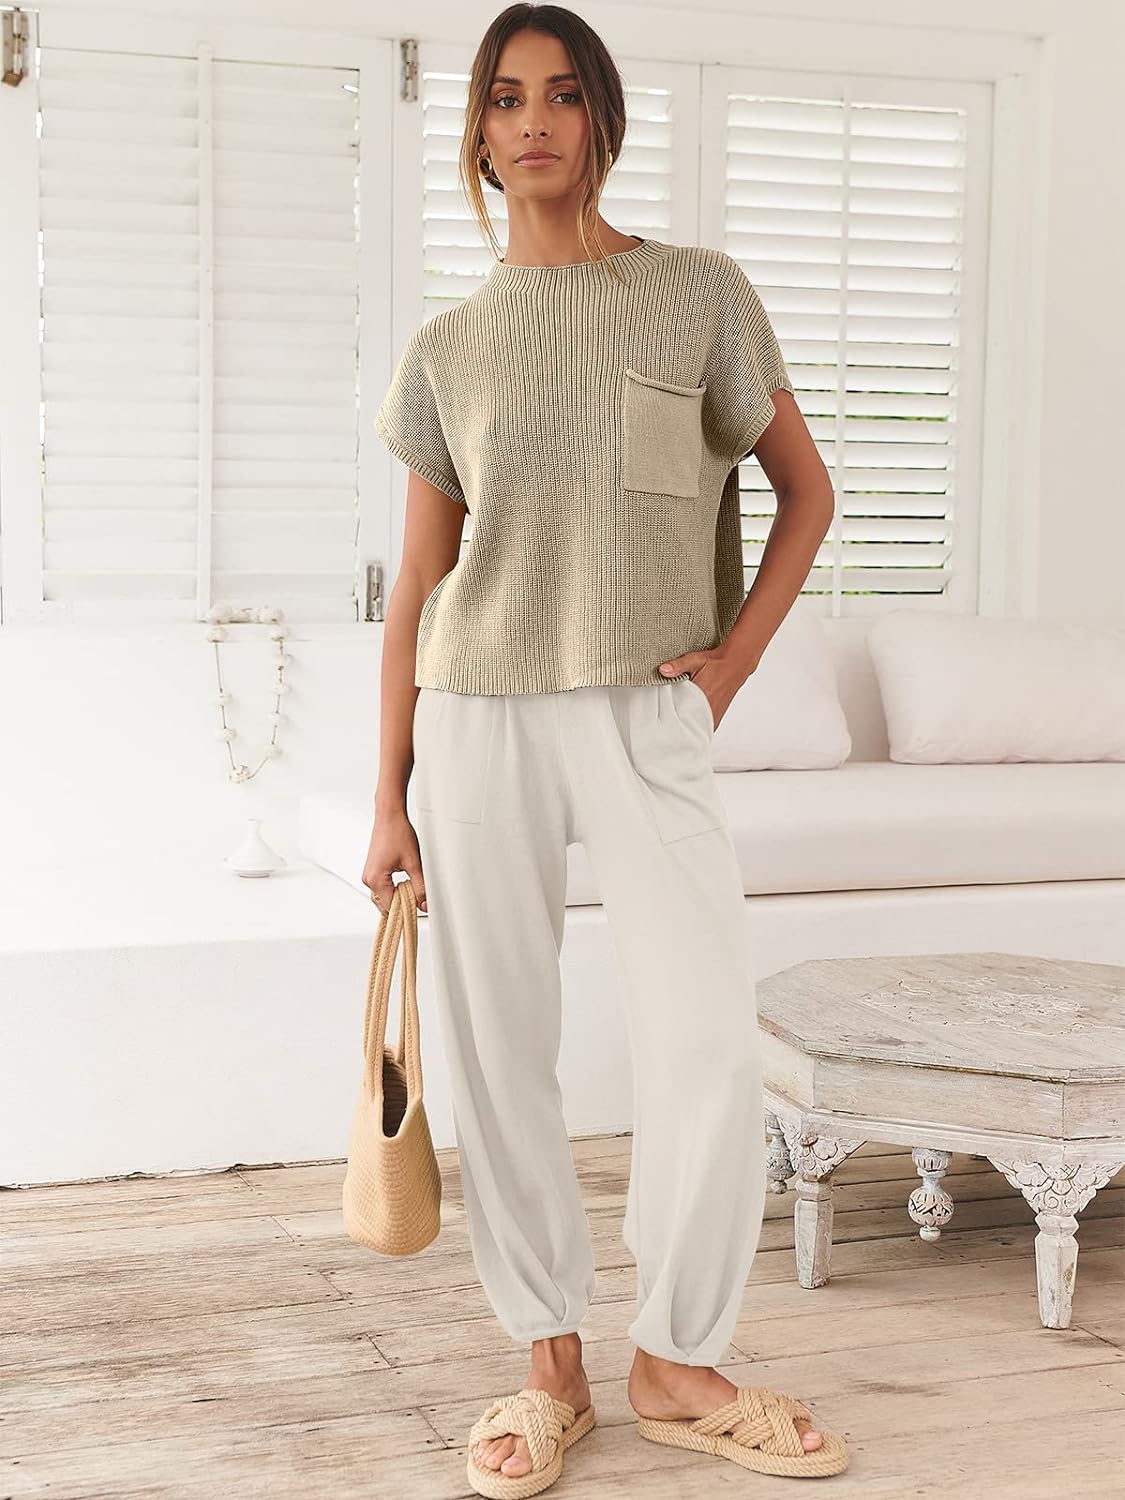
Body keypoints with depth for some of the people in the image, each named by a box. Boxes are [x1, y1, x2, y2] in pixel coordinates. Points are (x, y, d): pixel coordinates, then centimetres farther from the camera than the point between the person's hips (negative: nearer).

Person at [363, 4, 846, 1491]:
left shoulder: (700, 294, 3)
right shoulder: (446, 349, 7)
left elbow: (805, 490, 10)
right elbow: (417, 583, 8)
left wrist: (732, 660, -2)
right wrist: (389, 799, 5)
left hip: (651, 716, -1)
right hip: (481, 716, 2)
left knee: (712, 1052, -7)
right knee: (500, 1050, 4)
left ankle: (676, 1358, 14)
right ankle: (552, 1364, 19)